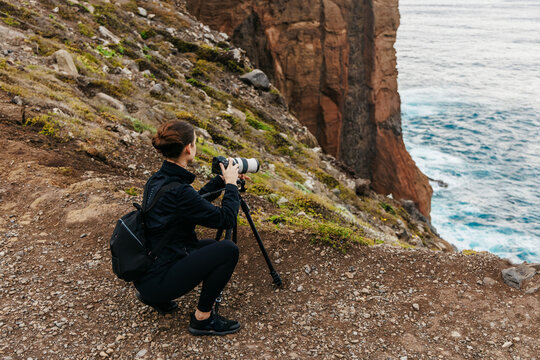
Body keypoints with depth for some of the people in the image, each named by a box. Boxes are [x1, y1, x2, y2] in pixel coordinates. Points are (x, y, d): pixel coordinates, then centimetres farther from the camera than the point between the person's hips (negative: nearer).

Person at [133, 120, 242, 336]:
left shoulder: (158, 179, 3)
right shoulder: (178, 191, -26)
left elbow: (197, 201, 20)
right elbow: (226, 218, -17)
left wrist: (222, 179, 16)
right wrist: (231, 184, -3)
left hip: (146, 268, 10)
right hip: (157, 282, -10)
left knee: (212, 246, 22)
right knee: (228, 250, -14)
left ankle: (152, 295, 20)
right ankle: (202, 318, 2)